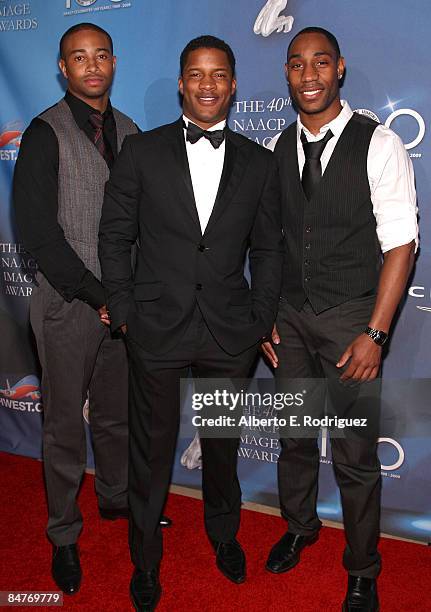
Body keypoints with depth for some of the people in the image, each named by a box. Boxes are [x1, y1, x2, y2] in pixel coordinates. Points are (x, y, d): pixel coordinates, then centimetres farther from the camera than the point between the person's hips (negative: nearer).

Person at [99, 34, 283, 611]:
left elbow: (268, 249, 7)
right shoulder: (142, 151, -1)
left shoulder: (259, 163, 3)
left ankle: (224, 534, 47)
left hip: (231, 334, 2)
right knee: (151, 449, 12)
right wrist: (124, 313, -3)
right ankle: (146, 559, 35)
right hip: (157, 330, -1)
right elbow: (114, 236, 1)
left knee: (223, 444, 19)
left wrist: (262, 322, 3)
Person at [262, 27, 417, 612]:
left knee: (355, 455, 5)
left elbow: (400, 243, -11)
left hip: (350, 318, -4)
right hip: (290, 316, 4)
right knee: (294, 437, 19)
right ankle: (299, 527, 46)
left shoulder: (378, 144, -9)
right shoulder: (277, 149, 5)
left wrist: (375, 334, -16)